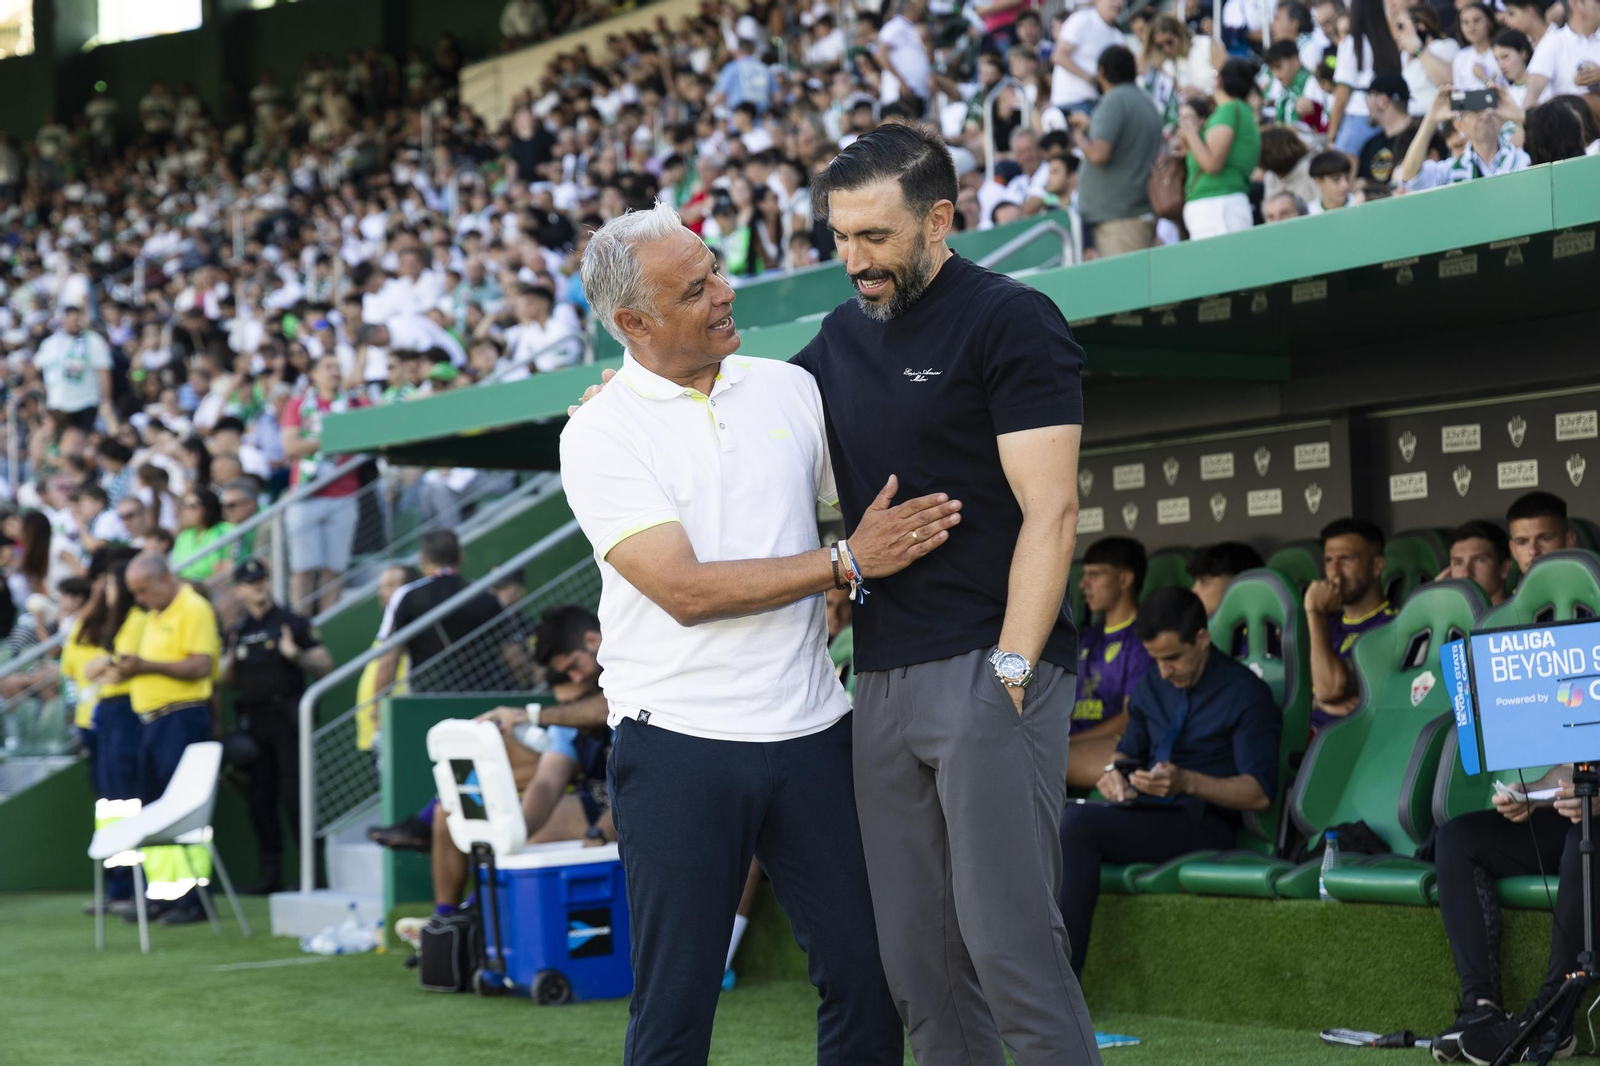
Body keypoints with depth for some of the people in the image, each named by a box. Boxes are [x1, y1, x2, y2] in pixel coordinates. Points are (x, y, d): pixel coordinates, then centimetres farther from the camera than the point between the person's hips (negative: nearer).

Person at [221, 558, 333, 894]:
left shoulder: (292, 623, 3)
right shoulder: (237, 632, 16)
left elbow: (325, 664, -1)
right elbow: (229, 683, 20)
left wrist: (295, 655, -18)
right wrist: (229, 662, -1)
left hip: (286, 718, -5)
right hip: (252, 721, 5)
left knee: (294, 797, -11)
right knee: (260, 800, 5)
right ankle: (270, 873, 11)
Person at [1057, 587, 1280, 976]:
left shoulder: (1245, 692, -4)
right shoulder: (1151, 687, 17)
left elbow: (1260, 793, -11)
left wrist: (1188, 782, -26)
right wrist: (1114, 771, 1)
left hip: (1201, 824, -7)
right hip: (1144, 812, 7)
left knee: (1075, 823, -31)